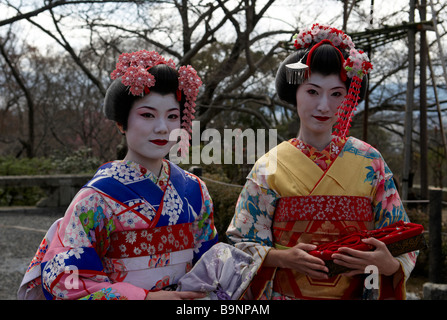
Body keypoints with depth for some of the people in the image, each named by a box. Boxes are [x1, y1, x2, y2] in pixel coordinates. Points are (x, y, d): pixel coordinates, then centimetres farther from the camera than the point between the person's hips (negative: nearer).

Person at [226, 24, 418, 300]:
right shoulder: (270, 168, -7)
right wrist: (283, 257, -23)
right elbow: (243, 243, -6)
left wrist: (388, 264, -23)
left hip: (356, 293, 1)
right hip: (285, 293, -1)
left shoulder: (370, 162, -5)